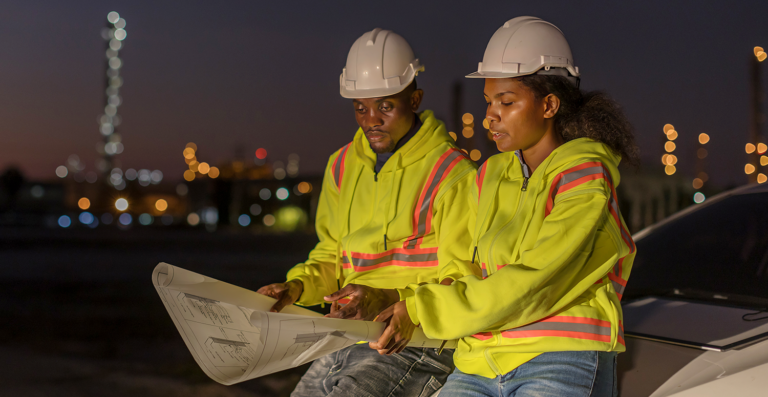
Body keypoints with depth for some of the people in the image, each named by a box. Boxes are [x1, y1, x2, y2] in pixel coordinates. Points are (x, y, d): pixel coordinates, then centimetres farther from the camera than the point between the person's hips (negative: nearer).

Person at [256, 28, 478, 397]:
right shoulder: (342, 165, 12)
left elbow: (460, 286, -9)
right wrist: (297, 287, 0)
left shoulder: (453, 175, -9)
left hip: (416, 343, -7)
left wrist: (385, 298, -23)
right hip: (347, 344, 7)